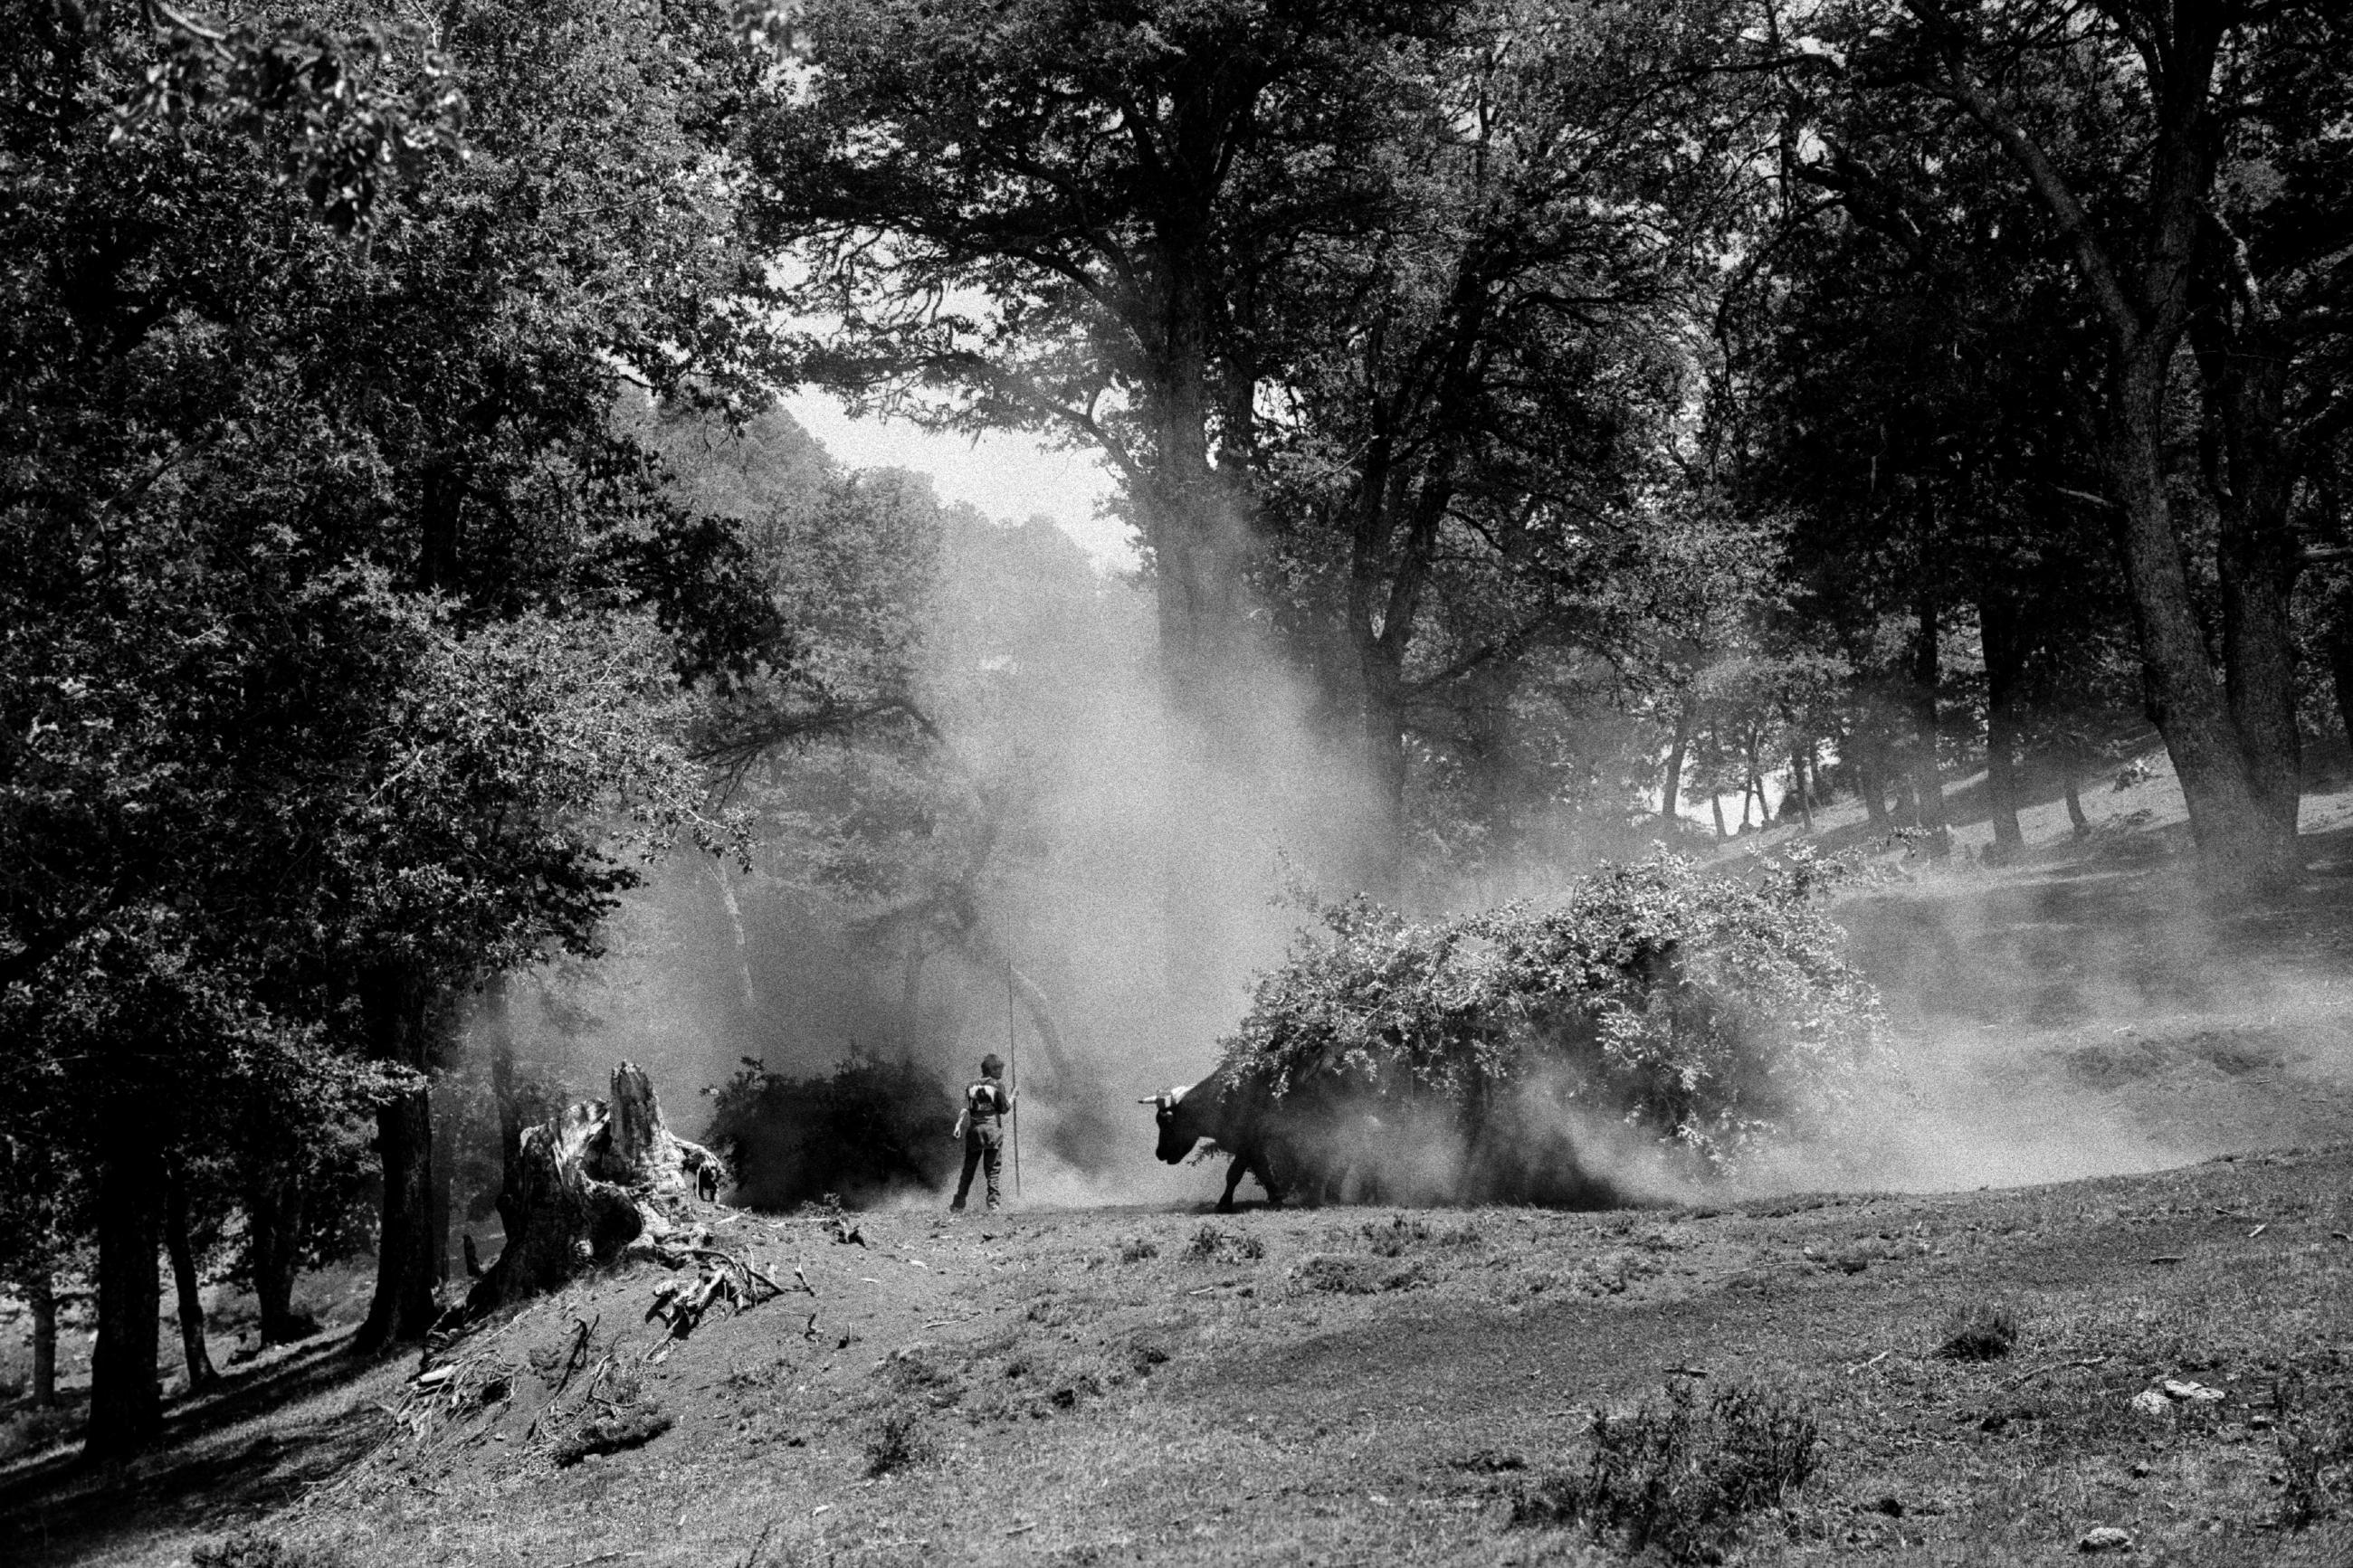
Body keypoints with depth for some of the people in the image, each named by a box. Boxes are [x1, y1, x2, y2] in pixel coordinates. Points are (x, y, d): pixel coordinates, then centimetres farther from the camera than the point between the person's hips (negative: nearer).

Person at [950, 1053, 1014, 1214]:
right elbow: (1004, 1108, -3)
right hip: (993, 1128, -3)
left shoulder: (971, 1086, 9)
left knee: (968, 1169, 8)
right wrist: (1011, 1098, 13)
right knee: (993, 1169, 3)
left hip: (974, 1130, 3)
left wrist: (958, 1125, -3)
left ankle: (958, 1205, 8)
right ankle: (993, 1203, 0)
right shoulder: (997, 1085, -2)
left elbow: (965, 1109, -1)